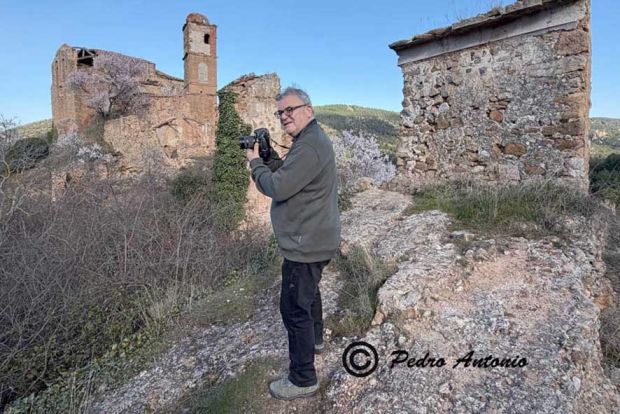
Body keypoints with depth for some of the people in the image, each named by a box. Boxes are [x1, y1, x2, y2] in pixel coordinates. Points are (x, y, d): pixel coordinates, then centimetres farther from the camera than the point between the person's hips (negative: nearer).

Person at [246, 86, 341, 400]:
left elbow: (277, 187, -26)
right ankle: (315, 339, 52)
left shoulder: (310, 145, -23)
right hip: (312, 240, 11)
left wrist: (255, 163, -10)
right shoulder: (309, 140, 12)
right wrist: (269, 157, 0)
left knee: (294, 307, -3)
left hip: (306, 244, -11)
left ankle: (303, 380, 12)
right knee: (308, 291, 29)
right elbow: (286, 175, 14)